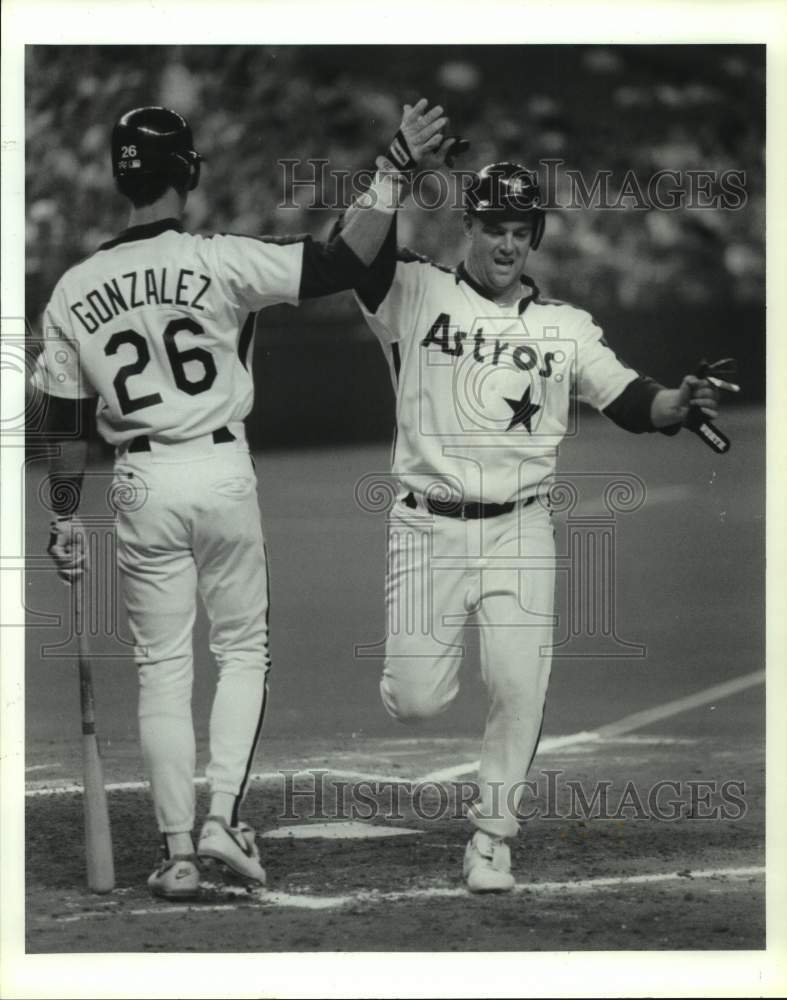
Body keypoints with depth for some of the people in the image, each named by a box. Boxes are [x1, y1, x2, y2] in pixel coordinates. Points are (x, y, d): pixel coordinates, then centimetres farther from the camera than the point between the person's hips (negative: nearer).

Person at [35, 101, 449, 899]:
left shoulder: (73, 292, 0)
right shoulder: (219, 262, -9)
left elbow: (66, 423, 4)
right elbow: (346, 263, -14)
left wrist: (65, 521, 12)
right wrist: (394, 169, -9)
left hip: (141, 485, 2)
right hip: (221, 472, -2)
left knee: (162, 668, 8)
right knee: (242, 650, 13)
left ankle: (178, 851, 7)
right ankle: (223, 817, 0)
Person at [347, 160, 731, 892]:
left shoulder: (564, 327, 9)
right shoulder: (416, 296, 1)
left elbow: (631, 403, 3)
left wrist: (681, 403, -18)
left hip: (519, 531, 2)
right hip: (428, 528, -2)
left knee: (519, 689, -7)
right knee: (414, 702, -6)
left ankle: (490, 837, 10)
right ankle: (426, 660, 32)